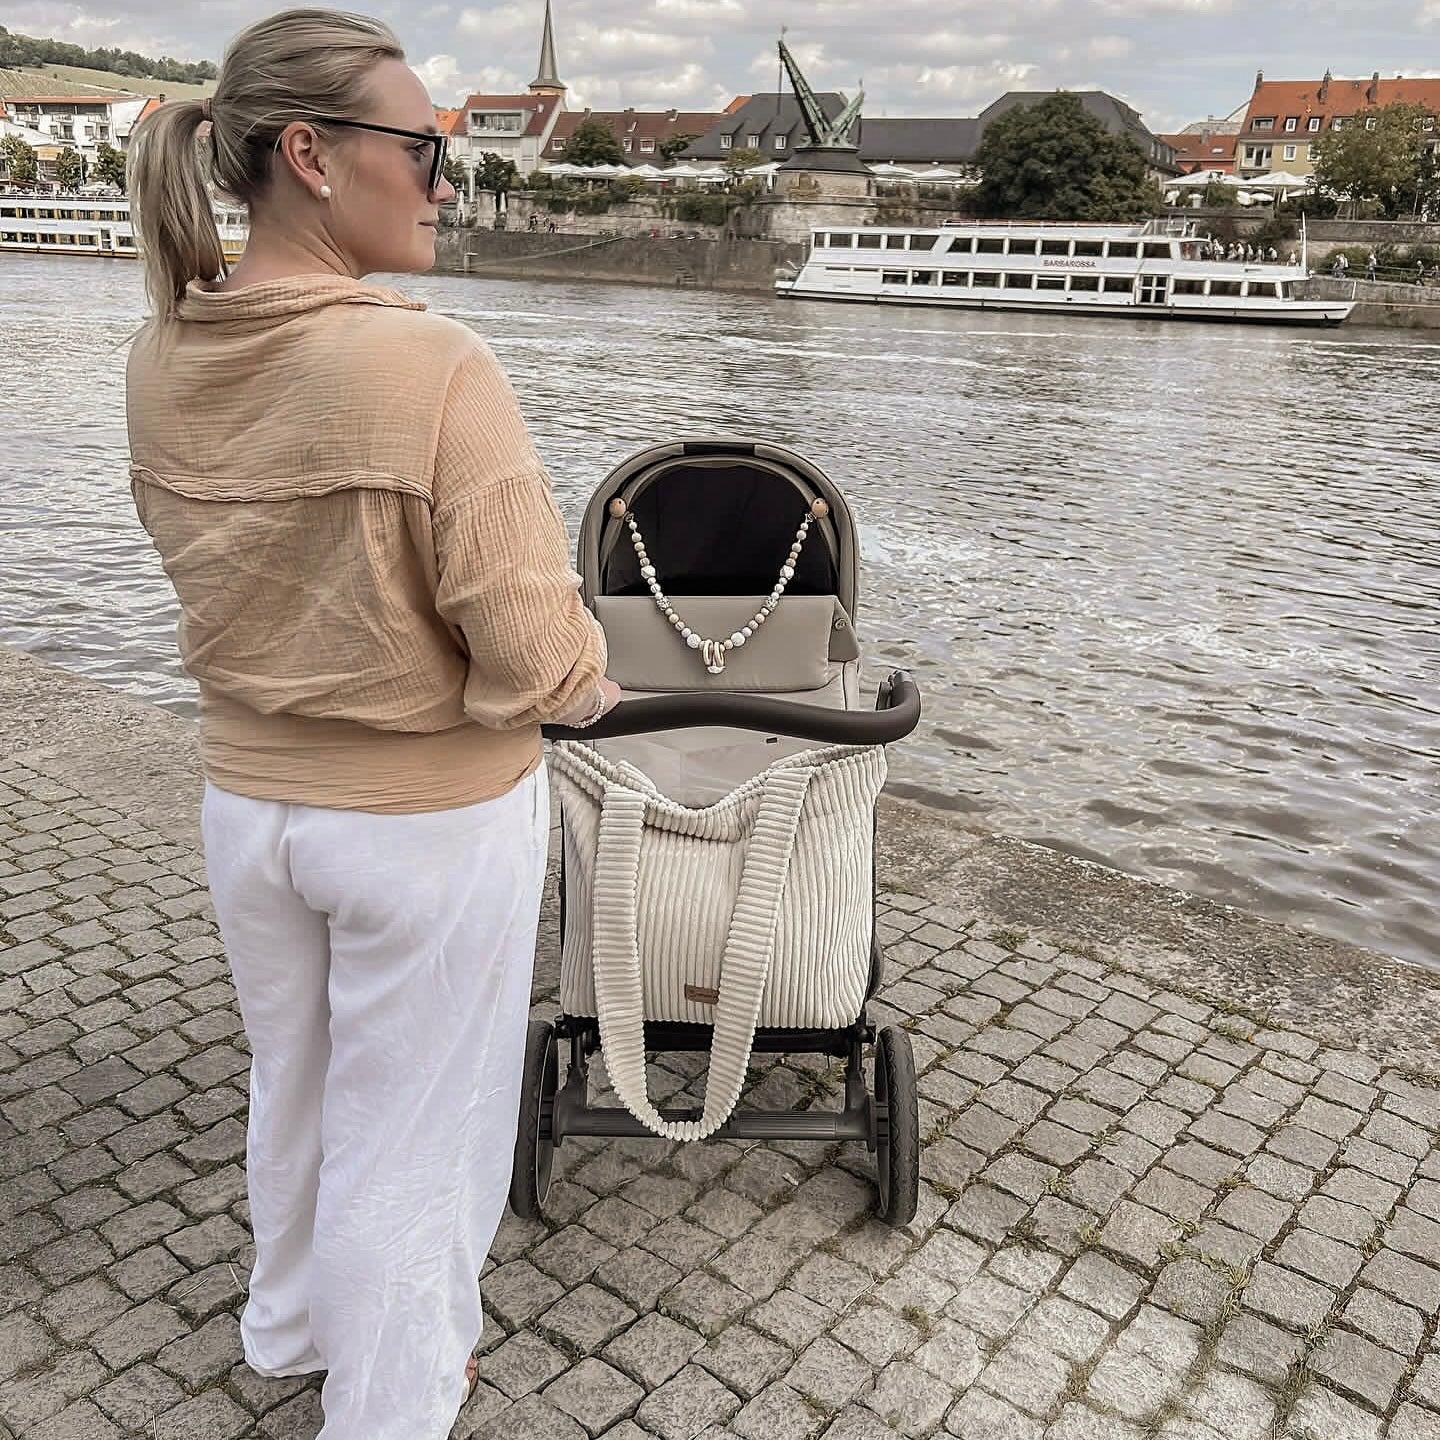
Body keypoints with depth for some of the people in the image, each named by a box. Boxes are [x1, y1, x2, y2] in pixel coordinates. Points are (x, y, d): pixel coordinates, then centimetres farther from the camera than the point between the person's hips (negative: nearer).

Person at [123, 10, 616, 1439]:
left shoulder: (161, 358, -4)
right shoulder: (432, 365, -25)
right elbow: (537, 661, -24)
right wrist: (587, 680, -2)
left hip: (244, 795, 6)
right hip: (432, 818, -6)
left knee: (291, 1086, 28)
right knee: (407, 1132, 16)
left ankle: (292, 1324, 55)